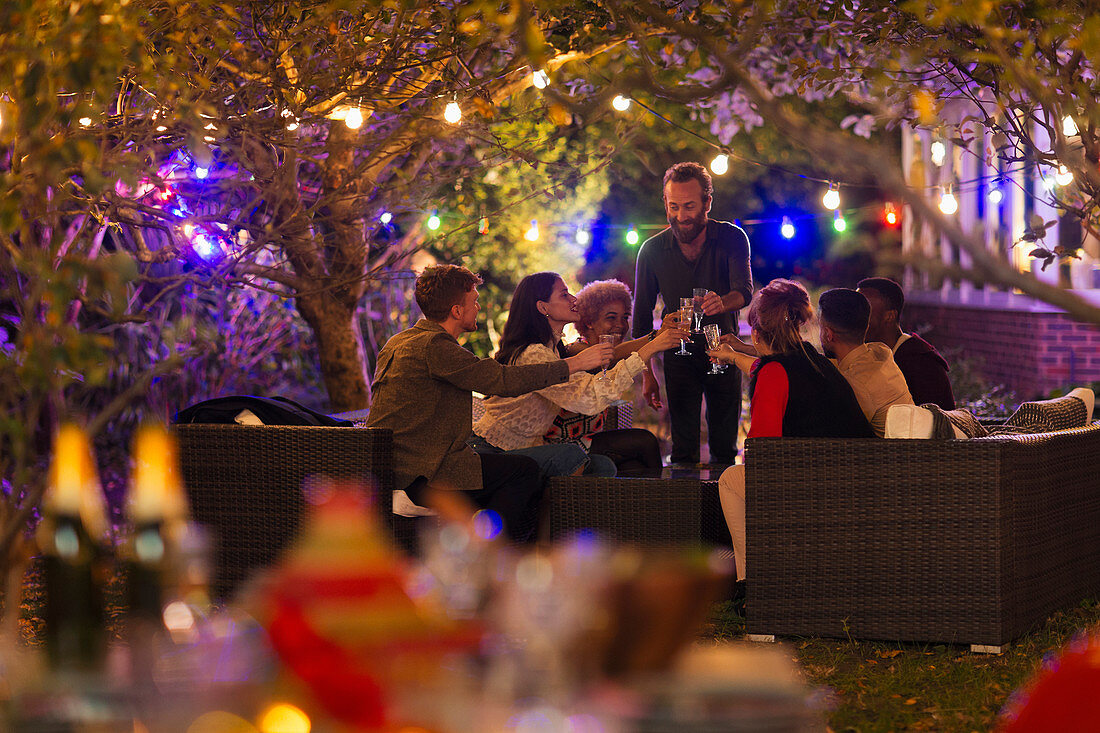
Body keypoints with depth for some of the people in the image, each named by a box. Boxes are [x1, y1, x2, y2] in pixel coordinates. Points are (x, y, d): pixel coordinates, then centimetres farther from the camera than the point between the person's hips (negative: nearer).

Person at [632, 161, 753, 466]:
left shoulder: (731, 238, -11)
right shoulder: (652, 251, -9)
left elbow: (744, 290, -26)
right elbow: (642, 316, -2)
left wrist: (722, 302, -50)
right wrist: (647, 373, -6)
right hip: (679, 357, 0)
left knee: (725, 448, 6)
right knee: (683, 449, -4)